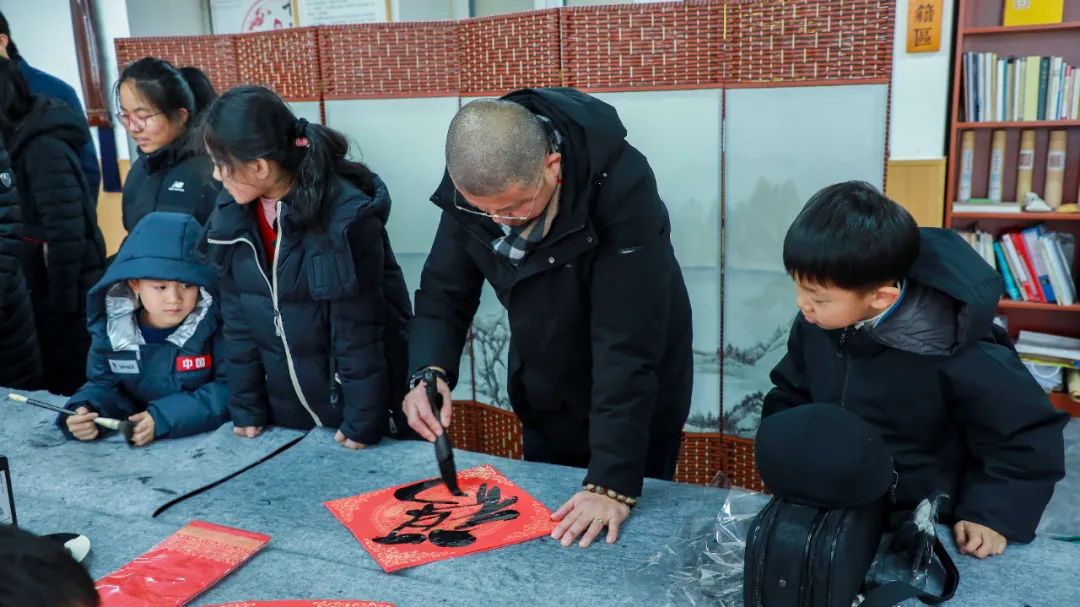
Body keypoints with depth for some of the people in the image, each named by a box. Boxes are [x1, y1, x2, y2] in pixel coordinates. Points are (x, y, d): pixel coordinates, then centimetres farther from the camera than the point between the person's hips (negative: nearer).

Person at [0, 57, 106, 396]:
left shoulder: (43, 148, -19)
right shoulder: (29, 140, 8)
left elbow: (66, 230, -22)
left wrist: (61, 299, -18)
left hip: (66, 287, -9)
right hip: (50, 282, 9)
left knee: (70, 385, 4)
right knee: (61, 378, 18)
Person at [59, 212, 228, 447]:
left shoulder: (215, 322, -14)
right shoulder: (111, 326, -1)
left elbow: (231, 388, -15)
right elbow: (105, 385, 8)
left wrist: (164, 417, -22)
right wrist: (85, 410, -14)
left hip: (210, 439, -4)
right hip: (135, 445, 4)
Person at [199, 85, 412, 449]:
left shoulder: (347, 217, -22)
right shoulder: (231, 213, -4)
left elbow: (359, 331, -18)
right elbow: (237, 316, 2)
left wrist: (363, 422, -14)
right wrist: (246, 407, 2)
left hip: (353, 407, -5)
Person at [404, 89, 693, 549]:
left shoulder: (621, 185, -32)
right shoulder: (471, 185, -17)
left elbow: (628, 341, -33)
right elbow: (444, 291, -6)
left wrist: (614, 481, -34)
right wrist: (430, 372, -26)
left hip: (634, 406, -4)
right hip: (544, 405, 5)